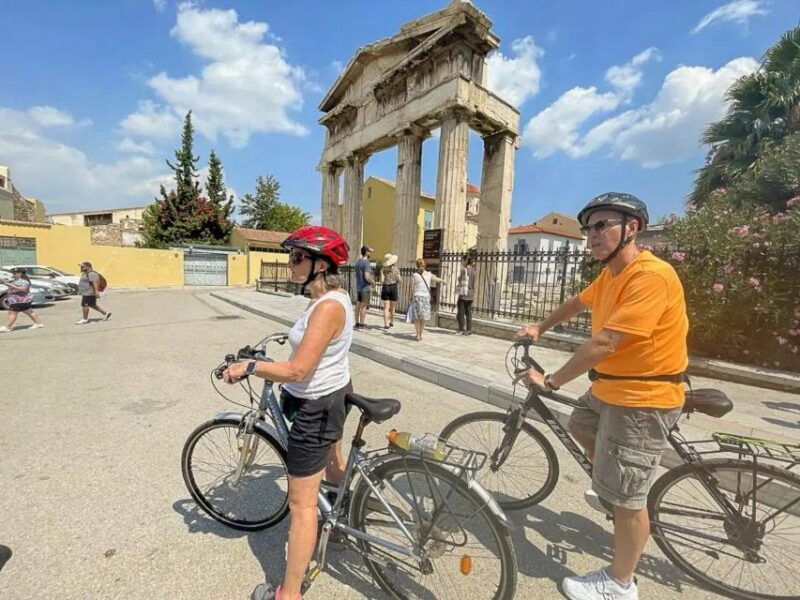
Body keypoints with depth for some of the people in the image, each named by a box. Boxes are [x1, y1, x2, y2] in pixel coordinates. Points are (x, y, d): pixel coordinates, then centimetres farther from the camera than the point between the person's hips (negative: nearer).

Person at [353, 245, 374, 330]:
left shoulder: (357, 262, 12)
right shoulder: (366, 263, -15)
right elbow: (367, 277, -22)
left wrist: (371, 277, 14)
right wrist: (372, 281, -4)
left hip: (358, 287, 8)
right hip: (365, 288, -8)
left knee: (358, 305, 11)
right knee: (364, 306, -3)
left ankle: (357, 323, 17)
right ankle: (362, 324, 1)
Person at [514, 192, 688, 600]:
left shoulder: (650, 276, -25)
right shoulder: (610, 273, 5)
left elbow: (604, 343, -29)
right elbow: (577, 303, 22)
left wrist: (551, 380, -21)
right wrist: (539, 329, 29)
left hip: (643, 398, -9)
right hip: (610, 387, 9)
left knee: (625, 497, 4)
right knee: (581, 426, 30)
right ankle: (610, 484, 50)